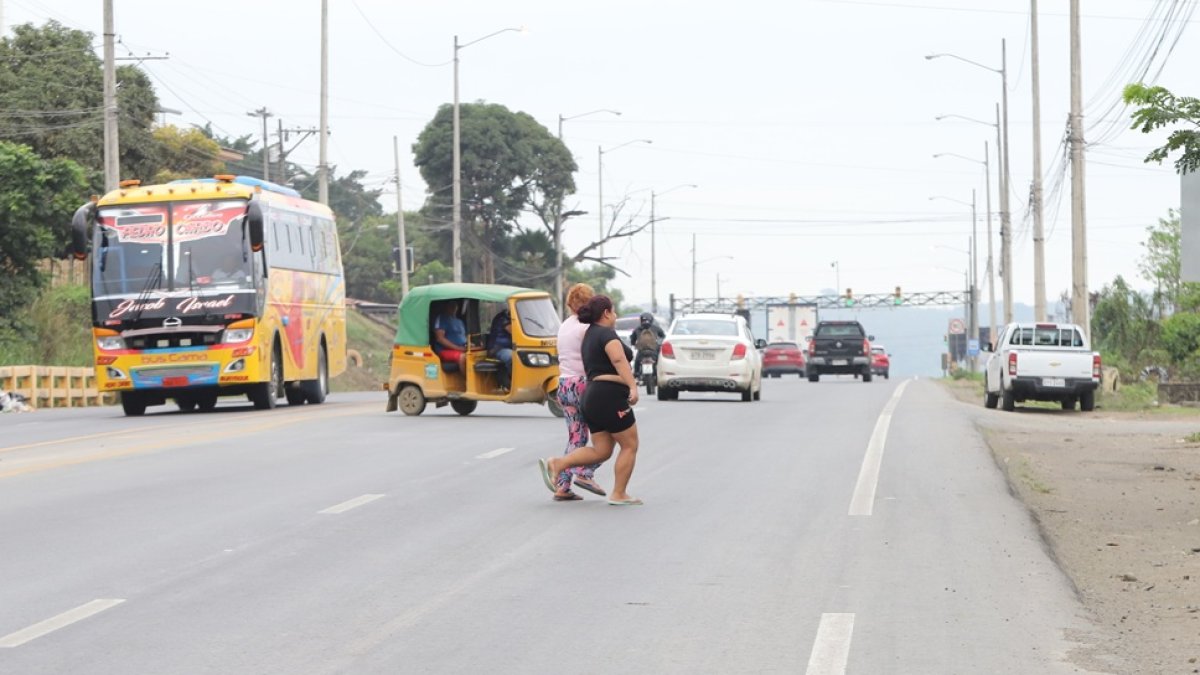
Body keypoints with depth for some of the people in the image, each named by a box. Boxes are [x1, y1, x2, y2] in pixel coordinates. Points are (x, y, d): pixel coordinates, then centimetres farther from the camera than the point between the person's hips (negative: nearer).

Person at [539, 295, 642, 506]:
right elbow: (619, 360, -25)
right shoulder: (607, 334, -9)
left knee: (601, 451, 7)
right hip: (610, 396, -9)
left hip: (592, 397, 9)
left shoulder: (589, 336, 20)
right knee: (630, 445, 3)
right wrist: (633, 387, -35)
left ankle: (555, 464, -5)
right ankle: (619, 494, 5)